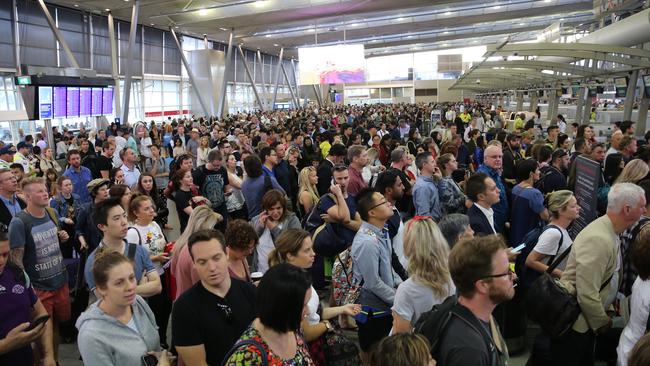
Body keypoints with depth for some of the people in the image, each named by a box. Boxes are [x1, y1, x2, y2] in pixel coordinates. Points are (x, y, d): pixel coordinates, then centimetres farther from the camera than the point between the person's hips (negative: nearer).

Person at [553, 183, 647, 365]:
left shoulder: (607, 231, 5)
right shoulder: (599, 239, -28)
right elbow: (587, 293, -29)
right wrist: (602, 322, -13)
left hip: (585, 321, 9)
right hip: (573, 324, -9)